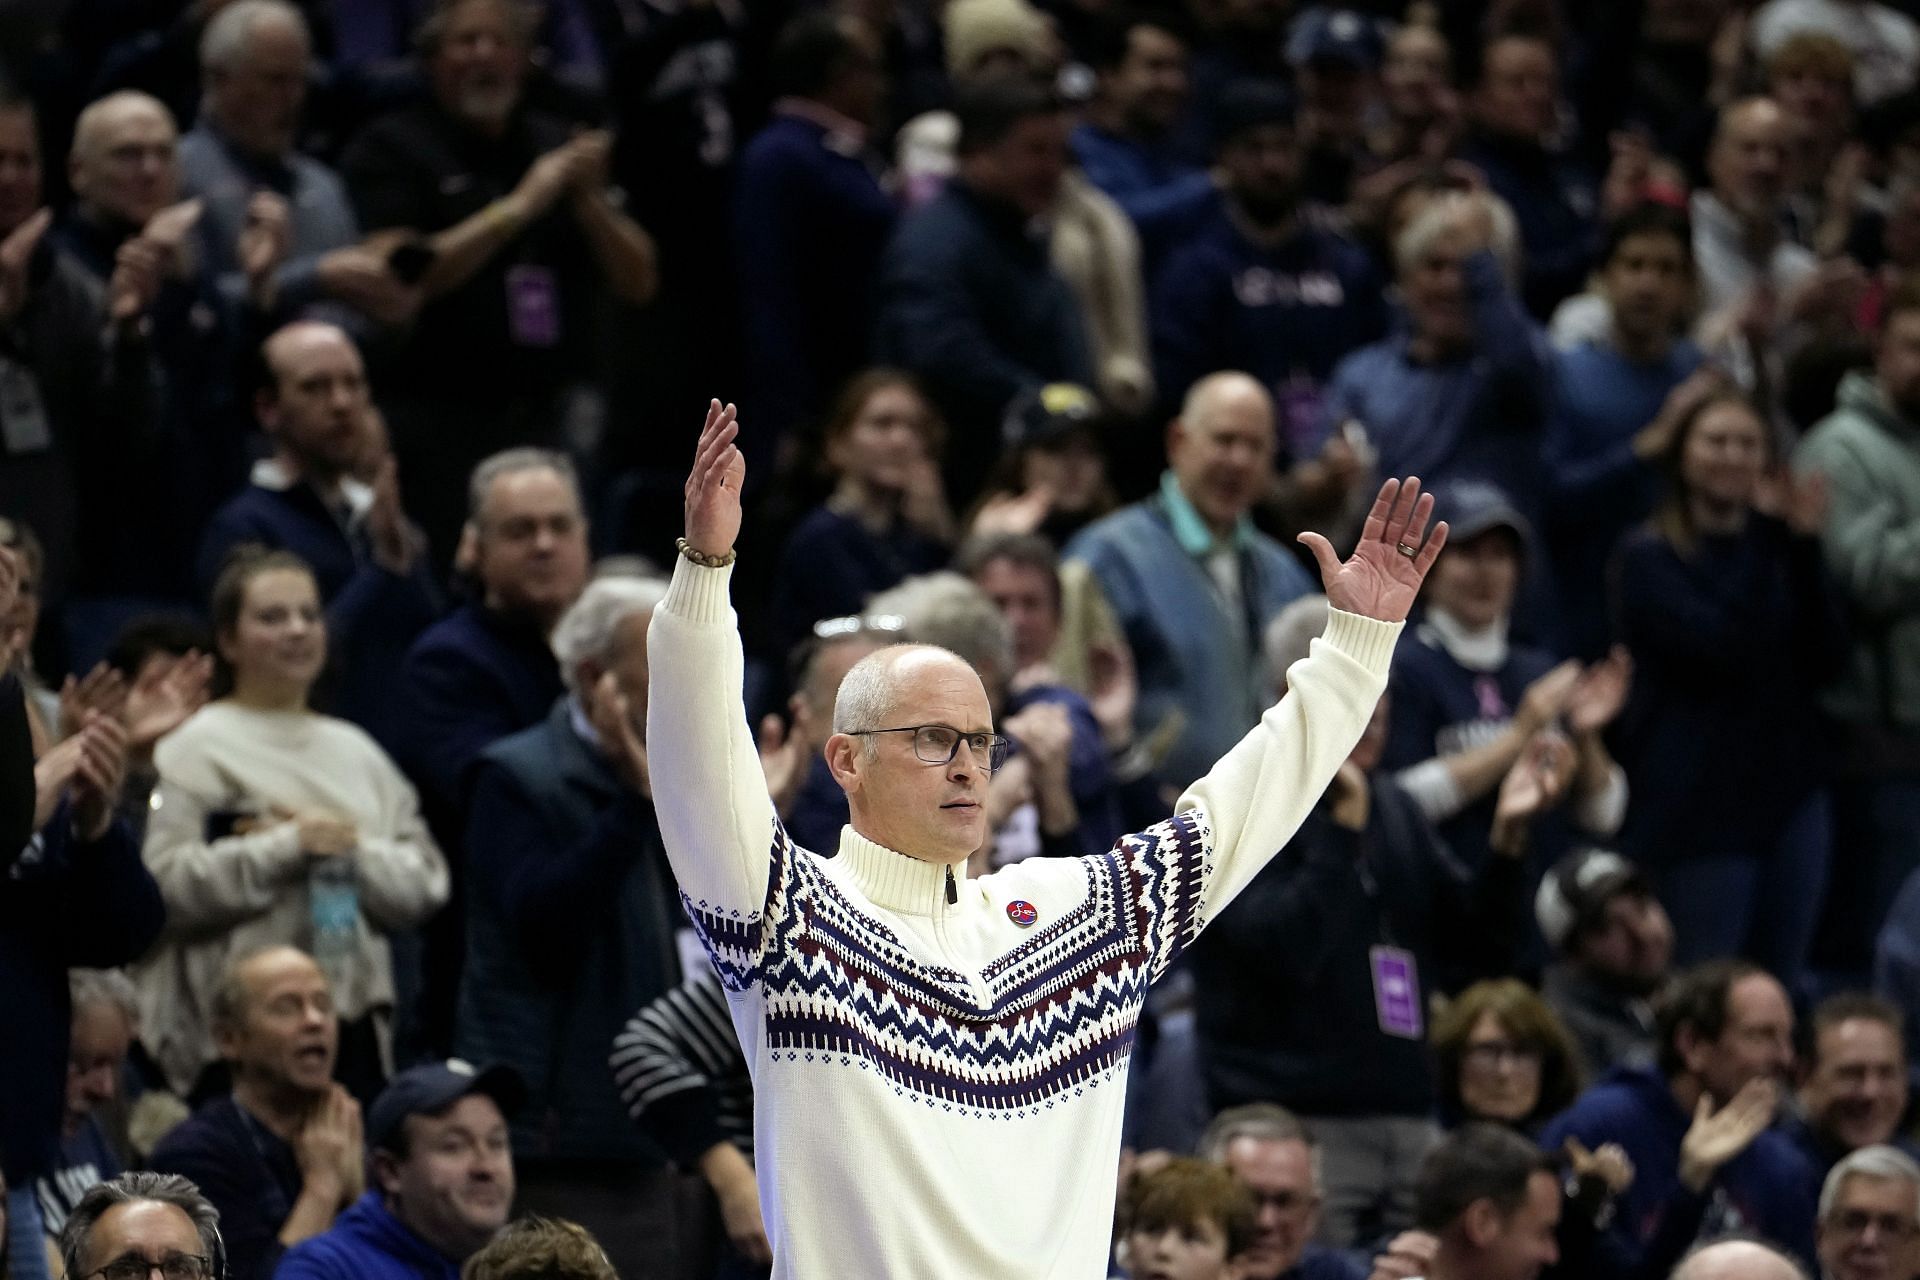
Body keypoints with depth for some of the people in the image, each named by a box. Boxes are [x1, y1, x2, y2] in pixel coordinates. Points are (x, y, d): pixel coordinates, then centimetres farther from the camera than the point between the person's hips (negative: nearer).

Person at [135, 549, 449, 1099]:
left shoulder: (356, 751, 17)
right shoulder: (196, 749, 1)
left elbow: (425, 884, 10)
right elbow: (165, 884, -12)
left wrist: (350, 848, -7)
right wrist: (288, 848, -14)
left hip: (355, 1023, 5)